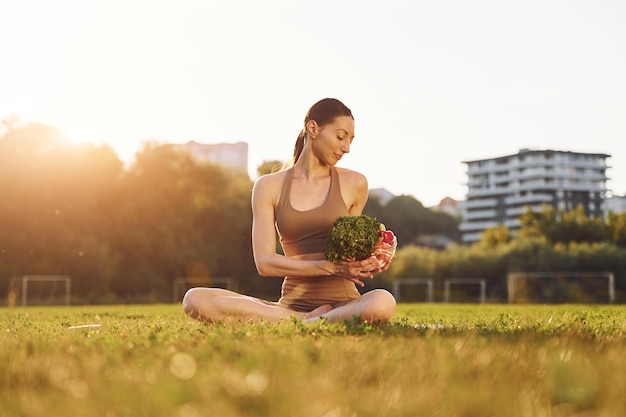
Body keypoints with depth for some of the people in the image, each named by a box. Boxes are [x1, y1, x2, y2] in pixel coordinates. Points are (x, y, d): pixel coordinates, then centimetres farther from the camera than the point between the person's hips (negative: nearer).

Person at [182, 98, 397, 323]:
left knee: (382, 303, -39)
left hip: (341, 302, -1)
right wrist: (330, 266, -13)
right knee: (195, 299, -23)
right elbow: (264, 262, -3)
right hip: (291, 303, 1)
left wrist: (368, 260, 0)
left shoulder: (354, 184, 10)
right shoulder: (269, 186, 7)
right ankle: (308, 322, -23)